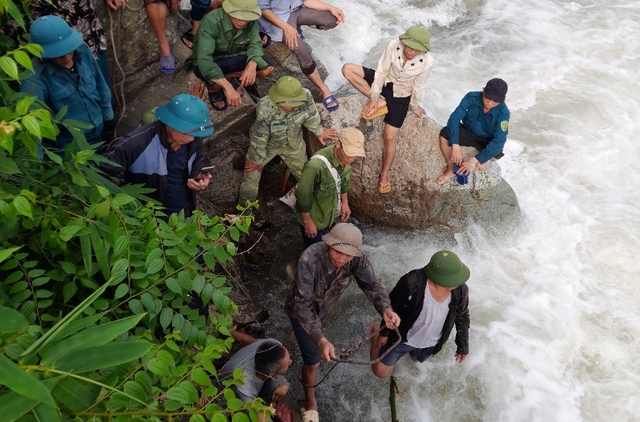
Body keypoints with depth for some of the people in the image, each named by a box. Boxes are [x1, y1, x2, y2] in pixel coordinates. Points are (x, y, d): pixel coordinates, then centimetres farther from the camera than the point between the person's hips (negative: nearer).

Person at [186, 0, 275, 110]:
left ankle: (229, 77, 5)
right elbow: (204, 59, -41)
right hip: (210, 63, -4)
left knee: (268, 66, -18)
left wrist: (252, 65, -40)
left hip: (232, 58, 5)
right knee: (216, 81, -38)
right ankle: (214, 88, 1)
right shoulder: (211, 21, -33)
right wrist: (228, 87, -50)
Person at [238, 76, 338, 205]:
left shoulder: (306, 98, -36)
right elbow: (259, 138, -27)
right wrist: (257, 160, -11)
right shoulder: (265, 110, -44)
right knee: (252, 170, 8)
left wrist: (318, 131, 9)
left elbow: (311, 116, -11)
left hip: (293, 143, 3)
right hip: (267, 143, -2)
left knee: (303, 172, 22)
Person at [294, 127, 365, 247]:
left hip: (329, 214, 6)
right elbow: (303, 195, -28)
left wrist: (344, 202, 12)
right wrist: (307, 222, -18)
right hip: (314, 218, -6)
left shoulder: (345, 157, -18)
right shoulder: (316, 165, -41)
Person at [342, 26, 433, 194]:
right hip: (384, 83, 3)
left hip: (400, 96, -2)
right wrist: (374, 98, -14)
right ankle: (380, 102, -11)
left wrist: (415, 107, 2)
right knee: (347, 69, -18)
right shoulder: (394, 46, -24)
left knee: (390, 137, -8)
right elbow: (381, 72, -17)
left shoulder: (426, 62, -26)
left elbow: (418, 87, -13)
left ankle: (385, 175, 15)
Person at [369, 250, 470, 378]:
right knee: (381, 372, 11)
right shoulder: (412, 282, -38)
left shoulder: (461, 290, -25)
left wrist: (463, 346, 6)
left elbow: (462, 318, -4)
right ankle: (376, 331, 31)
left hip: (431, 343, 4)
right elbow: (392, 307, -19)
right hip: (403, 337, -4)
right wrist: (384, 333, -7)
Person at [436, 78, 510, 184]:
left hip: (487, 141, -2)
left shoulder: (503, 113, -29)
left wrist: (473, 161, -41)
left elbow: (499, 141, -34)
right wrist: (455, 147, -41)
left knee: (497, 153, -35)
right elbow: (454, 118, -29)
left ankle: (486, 159, 3)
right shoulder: (472, 97, -25)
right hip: (467, 132, 2)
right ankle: (451, 169, -8)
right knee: (445, 134, -26)